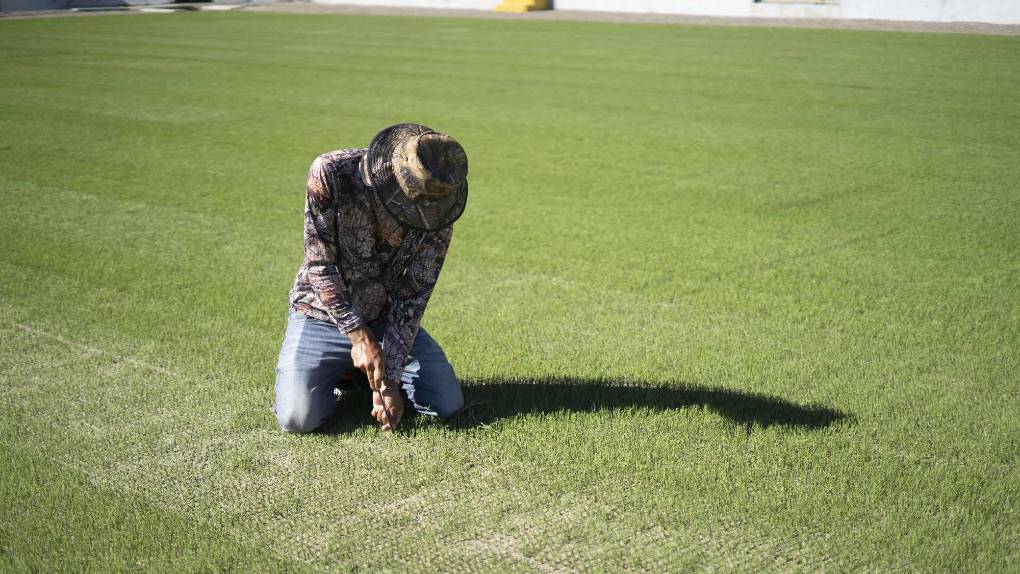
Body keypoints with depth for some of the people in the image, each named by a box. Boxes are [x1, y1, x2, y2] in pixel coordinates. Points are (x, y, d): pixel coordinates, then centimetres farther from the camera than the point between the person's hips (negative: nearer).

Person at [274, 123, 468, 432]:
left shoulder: (438, 211, -17)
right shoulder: (331, 174, -25)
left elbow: (412, 298, -14)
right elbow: (320, 263, -22)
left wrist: (392, 380, -19)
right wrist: (358, 336, -26)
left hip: (386, 318, 3)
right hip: (322, 313, -2)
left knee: (448, 404, -8)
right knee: (298, 418, -22)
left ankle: (358, 372, 16)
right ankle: (340, 369, 12)